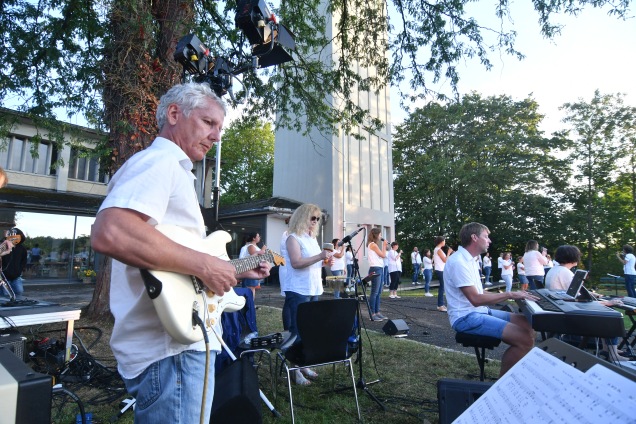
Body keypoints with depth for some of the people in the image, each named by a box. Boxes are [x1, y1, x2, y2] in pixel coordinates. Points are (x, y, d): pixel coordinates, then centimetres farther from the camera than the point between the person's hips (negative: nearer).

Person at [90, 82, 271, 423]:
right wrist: (204, 264, -25)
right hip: (170, 349, -10)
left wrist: (236, 272, 17)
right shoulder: (159, 161, -12)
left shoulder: (173, 170, 20)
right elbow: (109, 233, -32)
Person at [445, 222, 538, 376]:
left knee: (528, 325, 5)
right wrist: (509, 294, -16)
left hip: (480, 311, 10)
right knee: (525, 339, -20)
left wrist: (509, 295, 9)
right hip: (467, 317, -10)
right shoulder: (458, 262, -19)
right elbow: (476, 299, -23)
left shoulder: (469, 260, 14)